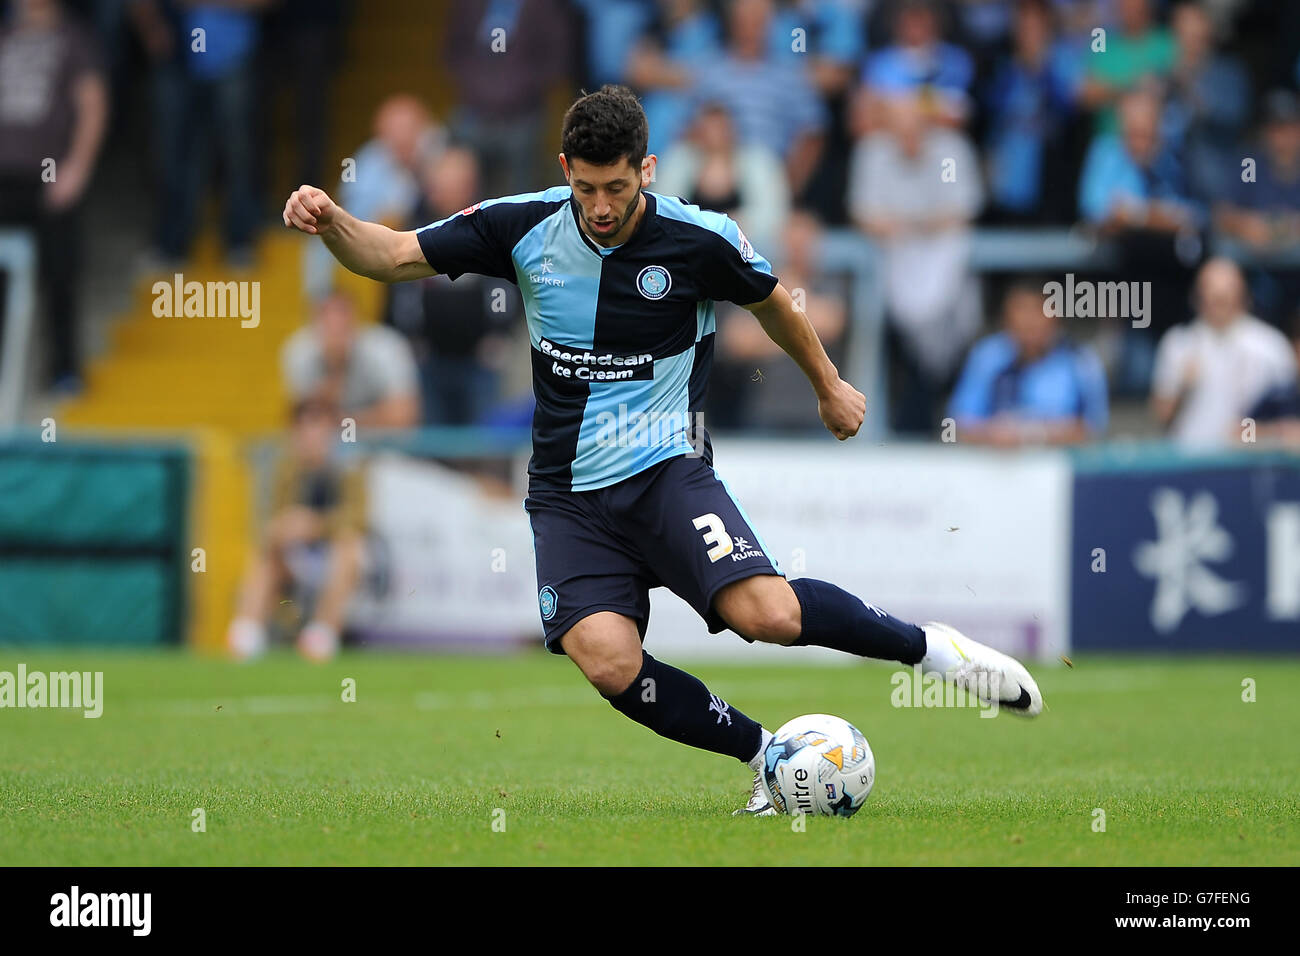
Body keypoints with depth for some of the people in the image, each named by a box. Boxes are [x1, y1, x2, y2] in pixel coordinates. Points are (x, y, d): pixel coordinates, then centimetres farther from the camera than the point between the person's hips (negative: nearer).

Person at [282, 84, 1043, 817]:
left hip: (667, 469, -2)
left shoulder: (701, 239, -8)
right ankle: (767, 759, -3)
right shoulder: (524, 227, -4)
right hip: (571, 496, 2)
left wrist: (829, 385, 26)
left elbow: (773, 301, 13)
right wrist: (329, 221, -21)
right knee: (607, 661, -23)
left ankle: (930, 646, -1)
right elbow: (391, 256, -1)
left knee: (766, 612, -27)